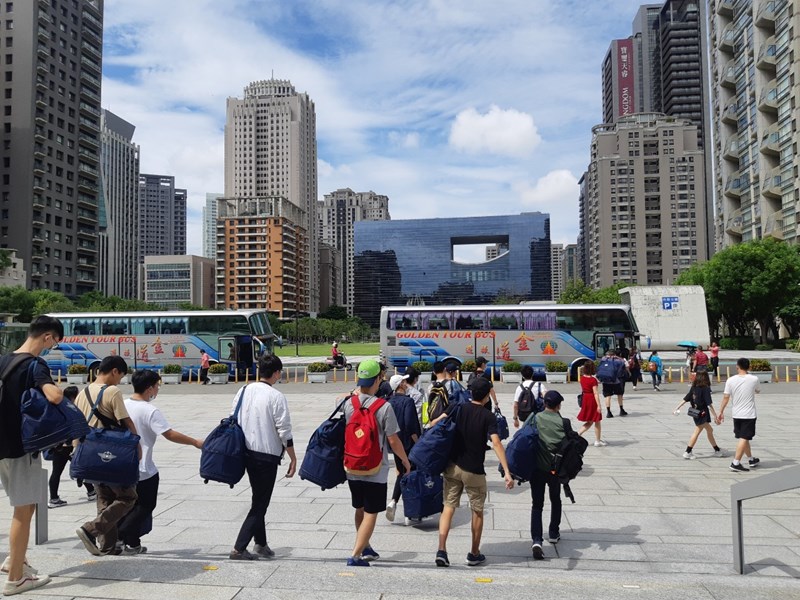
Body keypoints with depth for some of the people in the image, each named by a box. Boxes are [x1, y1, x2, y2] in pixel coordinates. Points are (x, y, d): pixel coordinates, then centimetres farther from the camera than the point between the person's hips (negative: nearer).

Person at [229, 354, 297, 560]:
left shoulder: (243, 391, 4)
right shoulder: (276, 397, -14)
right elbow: (284, 431, -13)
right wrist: (293, 458, -3)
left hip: (247, 452, 7)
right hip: (267, 455, -7)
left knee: (259, 499, 21)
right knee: (260, 504, 4)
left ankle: (260, 543, 25)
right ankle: (239, 548, 3)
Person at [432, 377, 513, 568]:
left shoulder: (456, 408, 0)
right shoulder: (488, 417, -10)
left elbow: (435, 424, -9)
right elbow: (496, 443, -21)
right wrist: (507, 473, -24)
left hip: (453, 466, 3)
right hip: (474, 471, -3)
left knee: (448, 507, 7)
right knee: (477, 511, 14)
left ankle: (441, 550, -6)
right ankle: (474, 554, 23)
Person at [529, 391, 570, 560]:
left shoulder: (534, 418, -5)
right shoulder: (563, 422, -8)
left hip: (536, 468, 0)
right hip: (556, 468, 0)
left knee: (537, 505, 3)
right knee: (555, 500, 24)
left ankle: (537, 540, -13)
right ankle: (553, 533, 36)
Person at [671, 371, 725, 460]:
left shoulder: (694, 388, 4)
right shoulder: (705, 389, -14)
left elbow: (685, 399, 2)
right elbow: (709, 404, -16)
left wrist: (677, 408, 4)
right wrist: (715, 415, -12)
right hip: (702, 414, -7)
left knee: (710, 430, 18)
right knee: (697, 432, -4)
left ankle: (717, 451, 29)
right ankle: (687, 452, -3)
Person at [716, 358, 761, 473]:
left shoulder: (730, 380, -6)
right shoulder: (754, 379, -7)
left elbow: (725, 397, -6)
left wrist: (721, 412, 2)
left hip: (736, 414, 3)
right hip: (749, 414, -3)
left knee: (743, 437, 18)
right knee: (744, 438, -3)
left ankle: (751, 459, 34)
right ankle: (736, 463, -11)